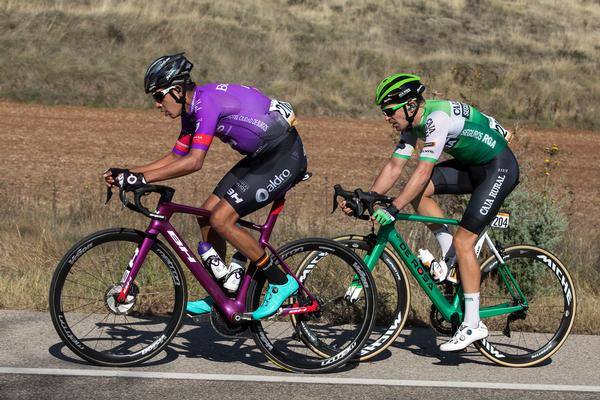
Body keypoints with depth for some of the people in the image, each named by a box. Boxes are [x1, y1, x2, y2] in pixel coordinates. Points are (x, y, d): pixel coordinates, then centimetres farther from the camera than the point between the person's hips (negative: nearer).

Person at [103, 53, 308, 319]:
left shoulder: (207, 101, -23)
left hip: (285, 157, -10)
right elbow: (176, 156, 15)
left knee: (221, 219, -14)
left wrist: (143, 178, -31)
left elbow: (194, 161, -32)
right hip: (260, 156, 10)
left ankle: (281, 282, -2)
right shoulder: (192, 110, 7)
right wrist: (127, 173, 6)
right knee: (206, 215, 5)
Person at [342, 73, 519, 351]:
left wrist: (392, 209, -36)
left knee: (463, 241, -14)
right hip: (472, 166, 9)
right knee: (418, 191, -10)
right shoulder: (412, 123, 0)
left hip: (500, 168, -9)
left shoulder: (438, 118, -28)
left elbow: (423, 171, -34)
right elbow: (394, 167, 1)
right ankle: (451, 255, 2)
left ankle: (473, 325, -7)